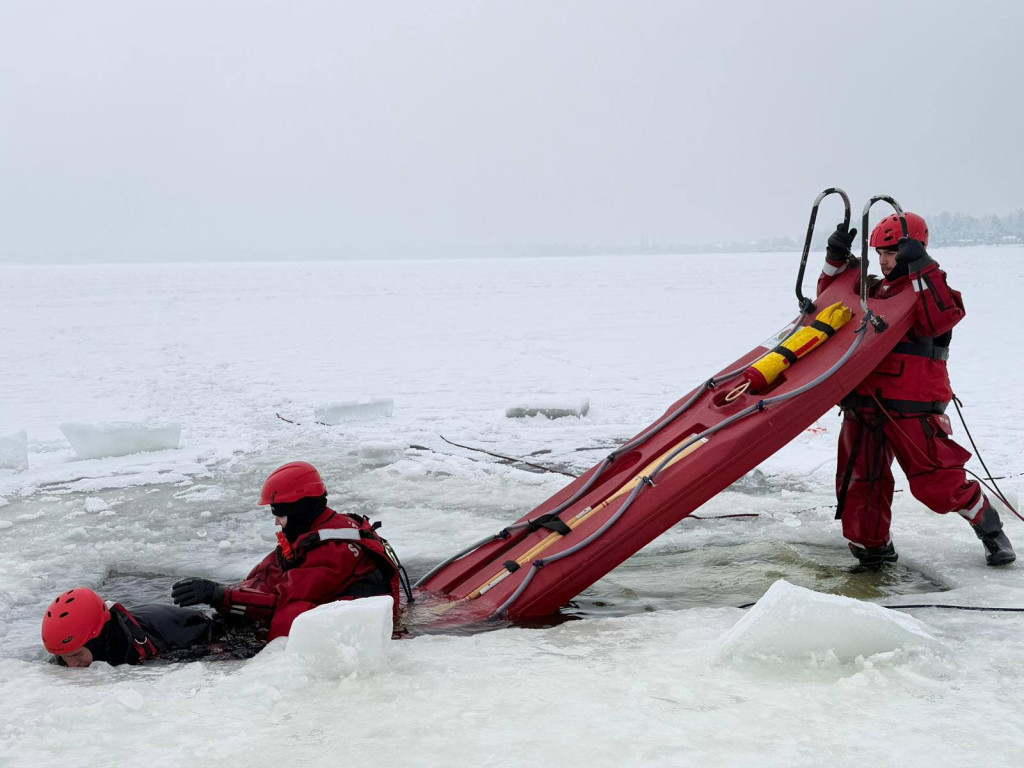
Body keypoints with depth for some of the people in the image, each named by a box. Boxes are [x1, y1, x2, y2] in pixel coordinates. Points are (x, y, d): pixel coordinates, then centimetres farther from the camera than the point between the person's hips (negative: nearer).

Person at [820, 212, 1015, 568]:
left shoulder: (931, 287, -2)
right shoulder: (873, 289, 17)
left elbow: (940, 320, -22)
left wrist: (921, 271, -25)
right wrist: (836, 260, 5)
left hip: (910, 405, -6)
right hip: (864, 399, 7)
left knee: (937, 481, -6)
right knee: (860, 479, 9)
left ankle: (990, 529, 17)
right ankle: (872, 546, 24)